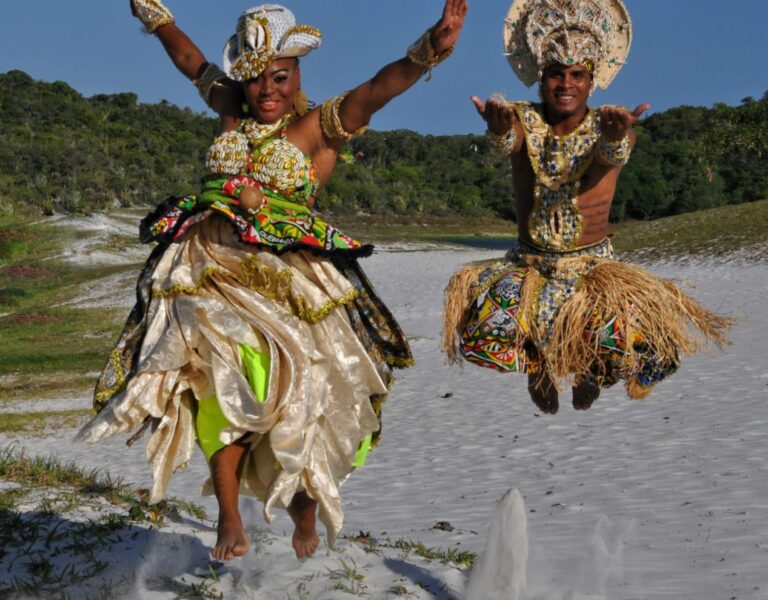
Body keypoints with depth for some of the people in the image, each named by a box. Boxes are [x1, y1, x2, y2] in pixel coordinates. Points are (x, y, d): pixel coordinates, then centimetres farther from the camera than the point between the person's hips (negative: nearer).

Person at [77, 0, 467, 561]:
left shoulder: (320, 127, -2)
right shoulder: (233, 112, 11)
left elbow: (377, 89, -18)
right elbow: (193, 61, 27)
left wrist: (429, 49, -33)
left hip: (288, 278, -3)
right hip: (212, 269, 3)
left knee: (299, 389, -3)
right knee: (221, 380, -9)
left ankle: (306, 509, 20)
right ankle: (230, 520, -4)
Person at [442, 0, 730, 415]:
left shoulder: (608, 126, -7)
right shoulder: (523, 120, -5)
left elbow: (612, 156, -31)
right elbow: (504, 144, -29)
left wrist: (615, 137, -57)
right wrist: (499, 127, -55)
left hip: (592, 265, 0)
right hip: (528, 263, 1)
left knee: (632, 330, -27)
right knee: (484, 324, -27)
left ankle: (588, 367, 11)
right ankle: (537, 364, 9)